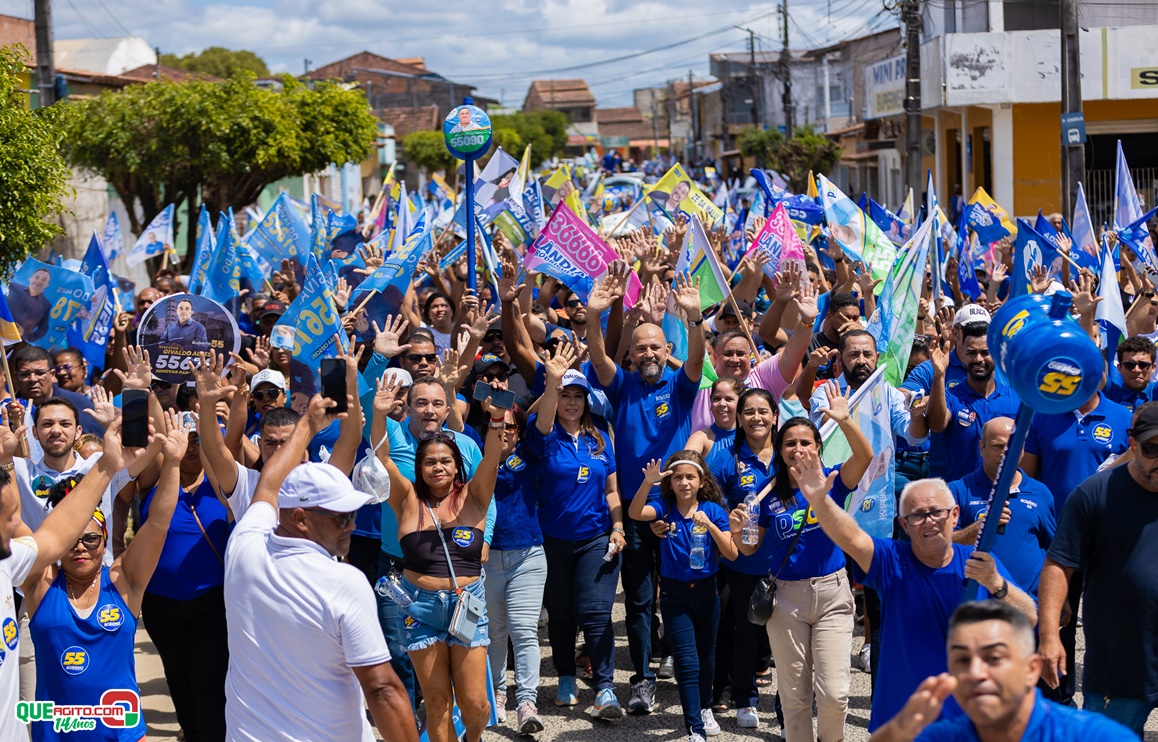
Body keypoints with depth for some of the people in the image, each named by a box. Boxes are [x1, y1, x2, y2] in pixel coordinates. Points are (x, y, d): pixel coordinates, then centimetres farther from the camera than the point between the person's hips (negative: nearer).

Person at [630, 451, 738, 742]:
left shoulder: (713, 510, -6)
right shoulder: (664, 508, -7)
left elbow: (731, 554, -11)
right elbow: (635, 513, -27)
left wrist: (709, 525, -24)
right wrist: (647, 483, -43)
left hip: (706, 590, 2)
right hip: (674, 594, -2)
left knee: (706, 656, 18)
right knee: (687, 662, -7)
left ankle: (705, 708, 42)